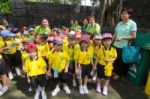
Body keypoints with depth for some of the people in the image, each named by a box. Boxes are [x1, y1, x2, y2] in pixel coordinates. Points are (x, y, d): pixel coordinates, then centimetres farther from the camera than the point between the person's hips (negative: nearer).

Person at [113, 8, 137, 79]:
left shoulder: (132, 24, -9)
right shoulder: (119, 23, 7)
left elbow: (133, 36, -13)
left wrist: (122, 38, -23)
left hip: (124, 46, -5)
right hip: (116, 45, 5)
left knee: (121, 61, 11)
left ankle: (119, 74, 32)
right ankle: (115, 71, 38)